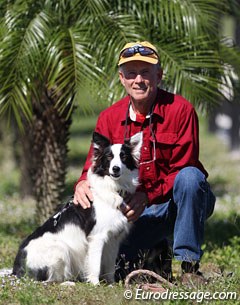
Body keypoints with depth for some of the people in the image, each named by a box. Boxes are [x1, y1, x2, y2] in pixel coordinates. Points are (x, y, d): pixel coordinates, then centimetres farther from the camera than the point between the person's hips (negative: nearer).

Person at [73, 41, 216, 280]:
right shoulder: (109, 118, 0)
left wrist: (147, 196, -30)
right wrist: (83, 184, -27)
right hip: (140, 210, 3)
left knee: (189, 176, -36)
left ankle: (187, 263, -26)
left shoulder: (180, 110, -12)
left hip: (182, 202, -3)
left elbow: (183, 169, -16)